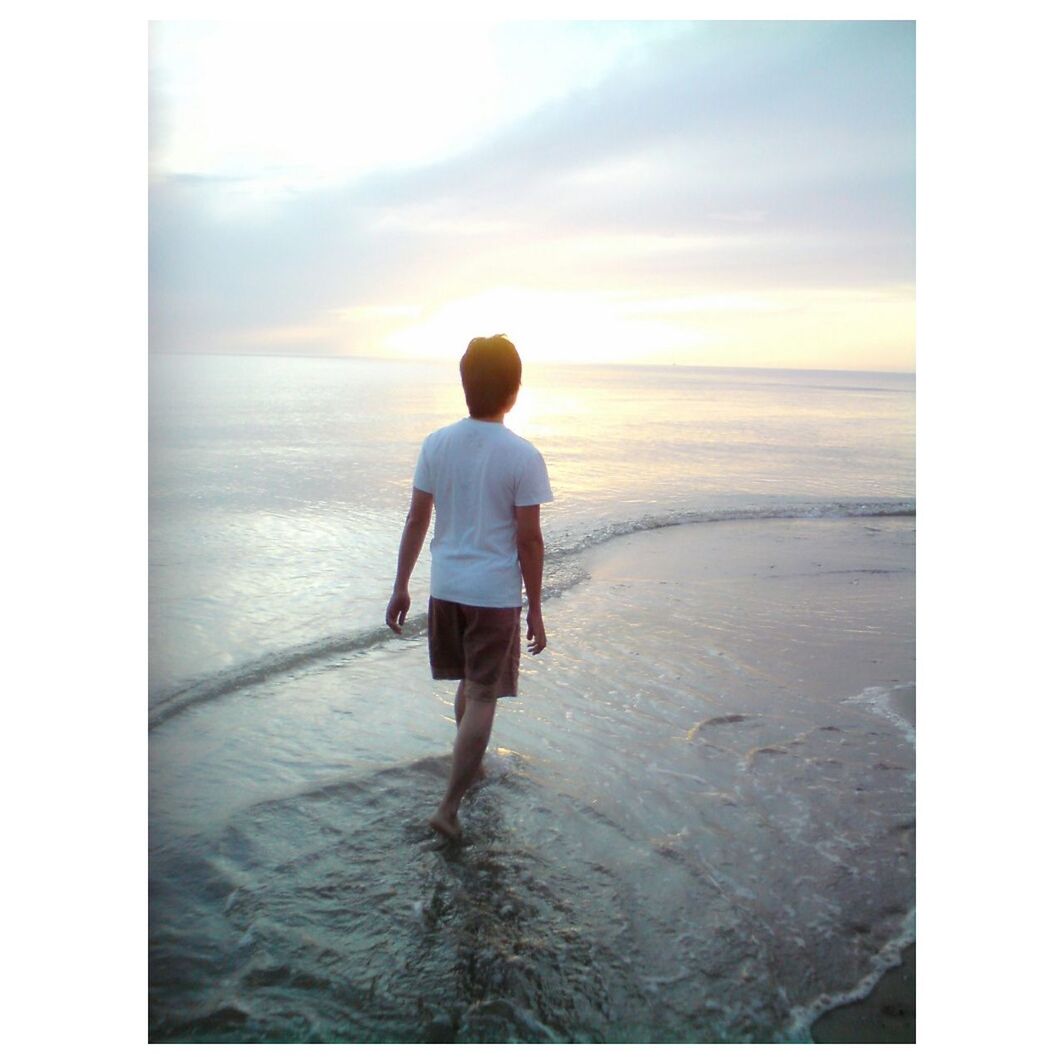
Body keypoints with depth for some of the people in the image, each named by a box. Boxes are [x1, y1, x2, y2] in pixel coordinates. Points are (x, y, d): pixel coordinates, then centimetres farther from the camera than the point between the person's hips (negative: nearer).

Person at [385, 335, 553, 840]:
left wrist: (400, 586, 10)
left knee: (470, 682, 25)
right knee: (483, 697, 5)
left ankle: (469, 764, 44)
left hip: (446, 587, 5)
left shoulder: (437, 443, -2)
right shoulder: (523, 457, -14)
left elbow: (416, 520, 1)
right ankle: (449, 806, 6)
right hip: (496, 593, -5)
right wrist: (535, 609, -2)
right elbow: (529, 539, -11)